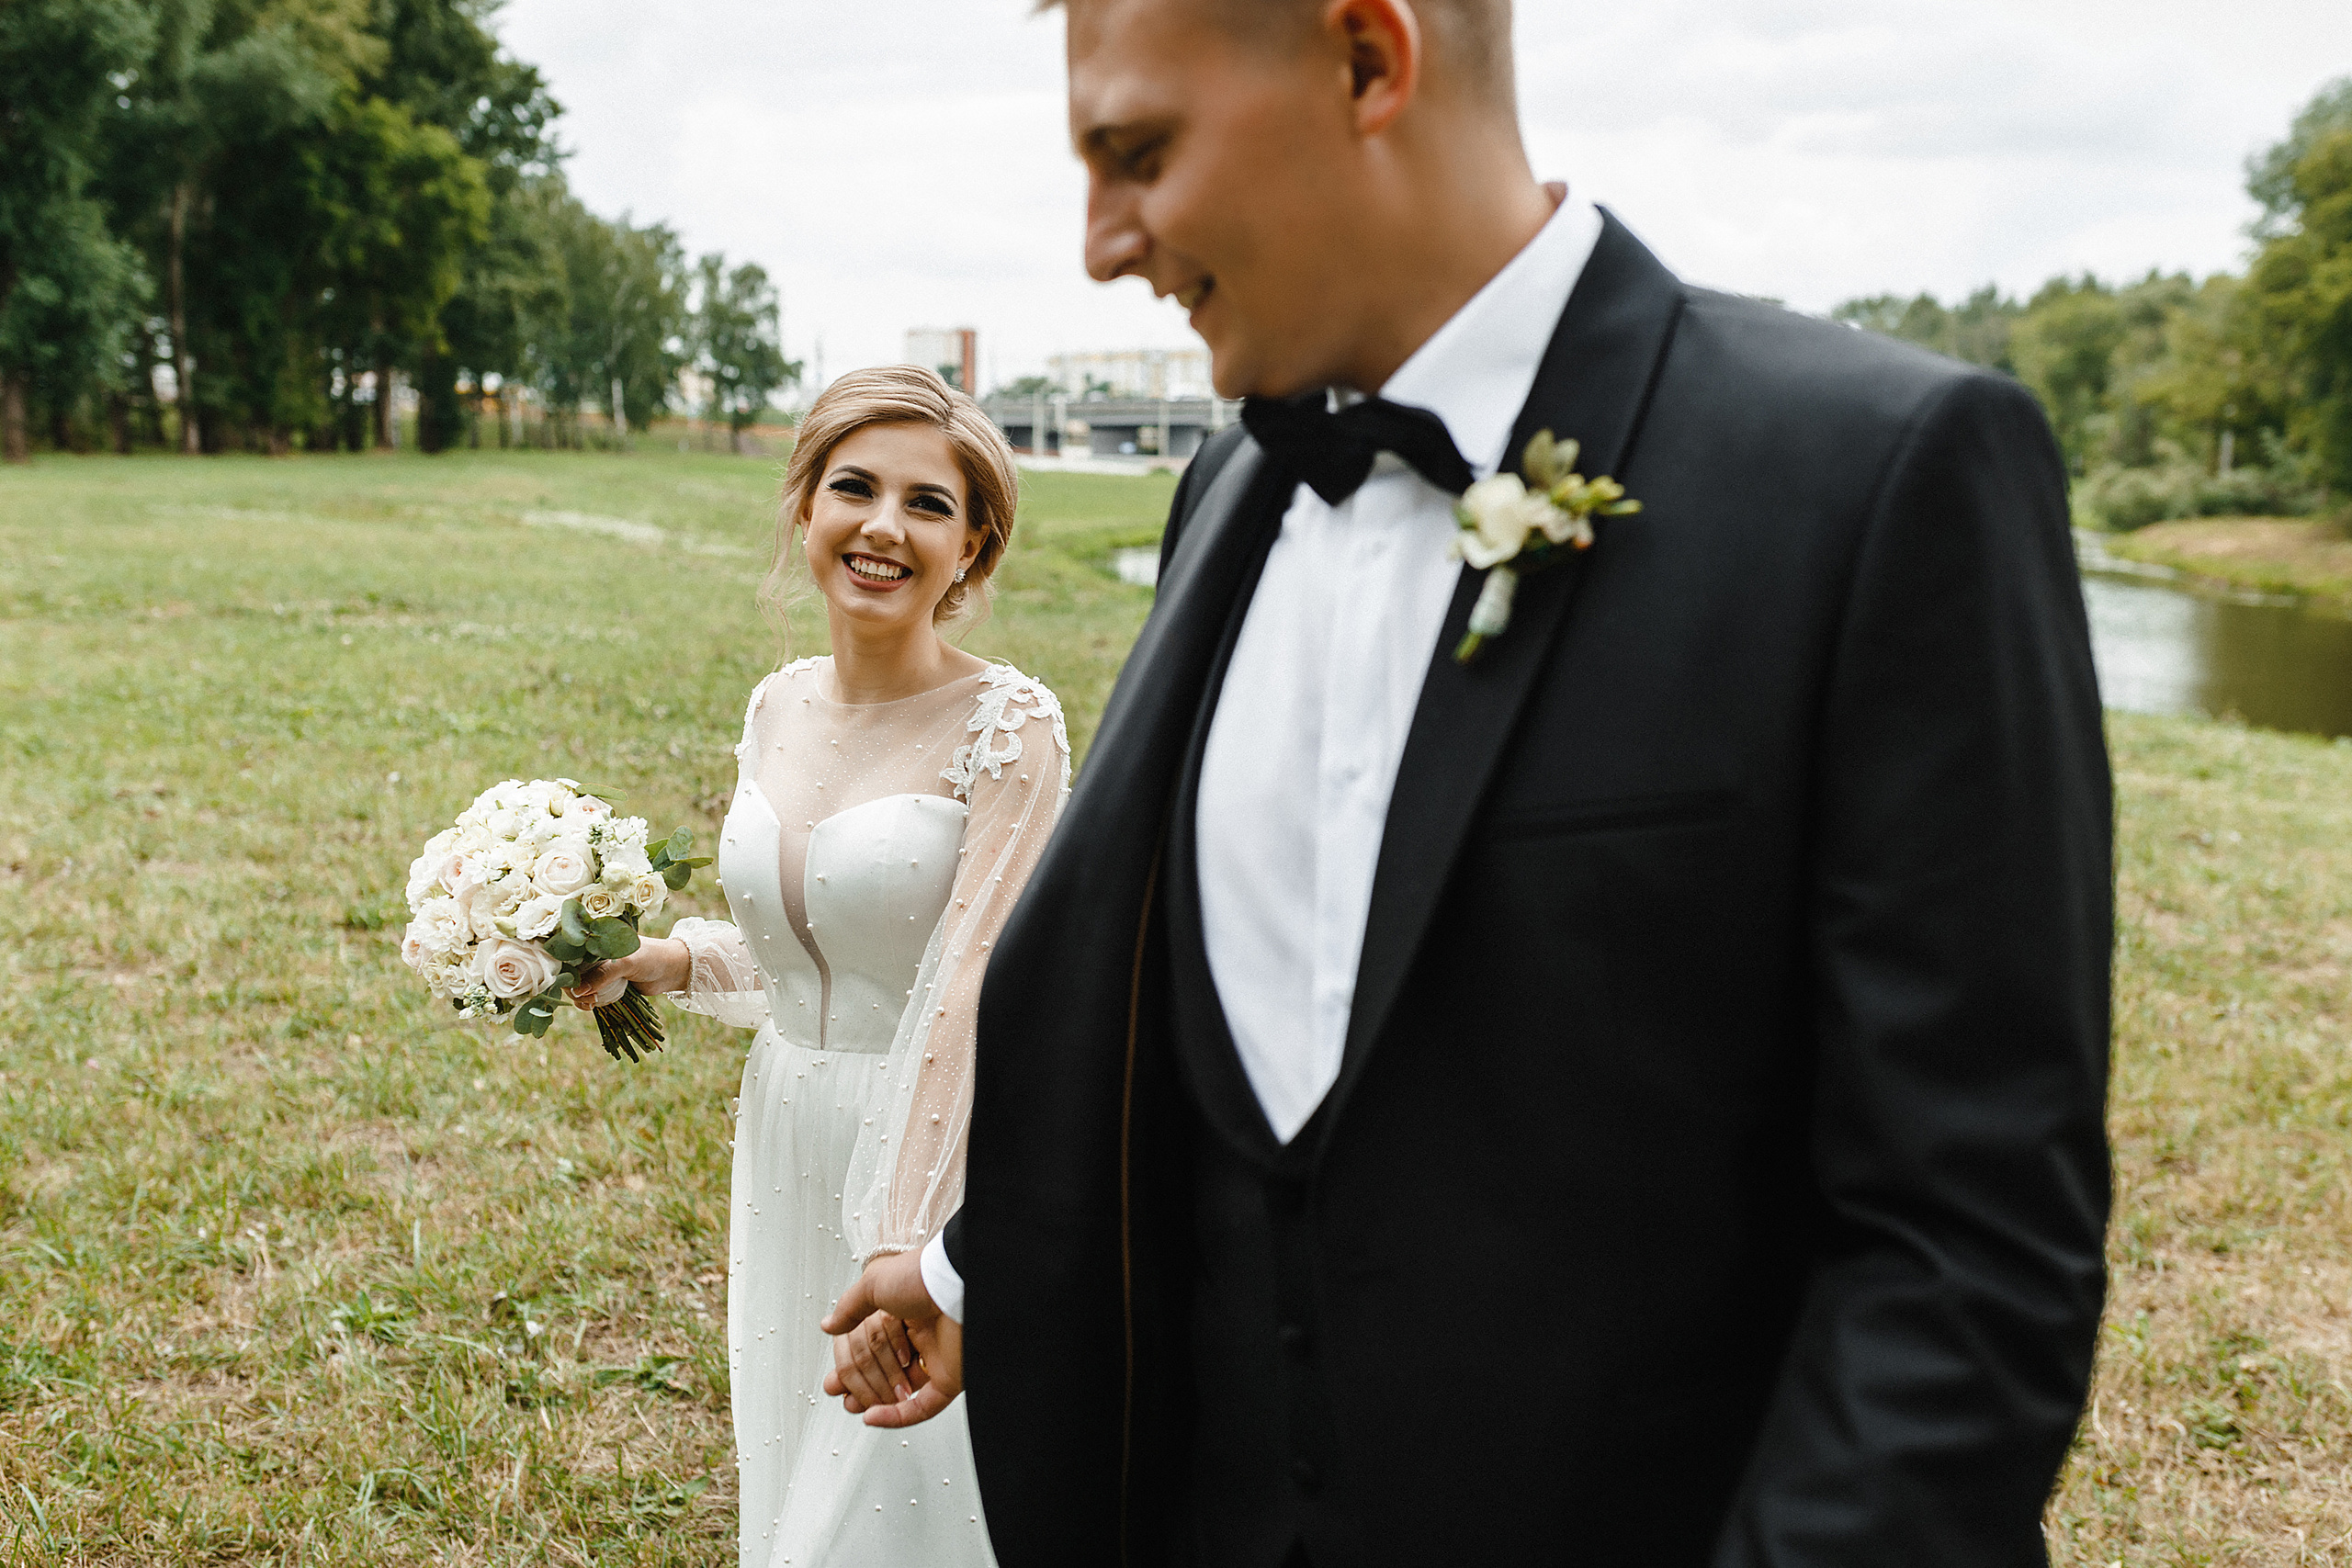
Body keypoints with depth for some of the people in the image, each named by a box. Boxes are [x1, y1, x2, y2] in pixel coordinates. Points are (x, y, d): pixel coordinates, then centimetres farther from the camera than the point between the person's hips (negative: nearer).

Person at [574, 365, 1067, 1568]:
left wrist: (900, 1253, -28)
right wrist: (664, 962, 0)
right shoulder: (779, 708, 4)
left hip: (939, 1166, -6)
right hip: (789, 1156, 6)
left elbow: (966, 996, -23)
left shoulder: (1007, 729, -16)